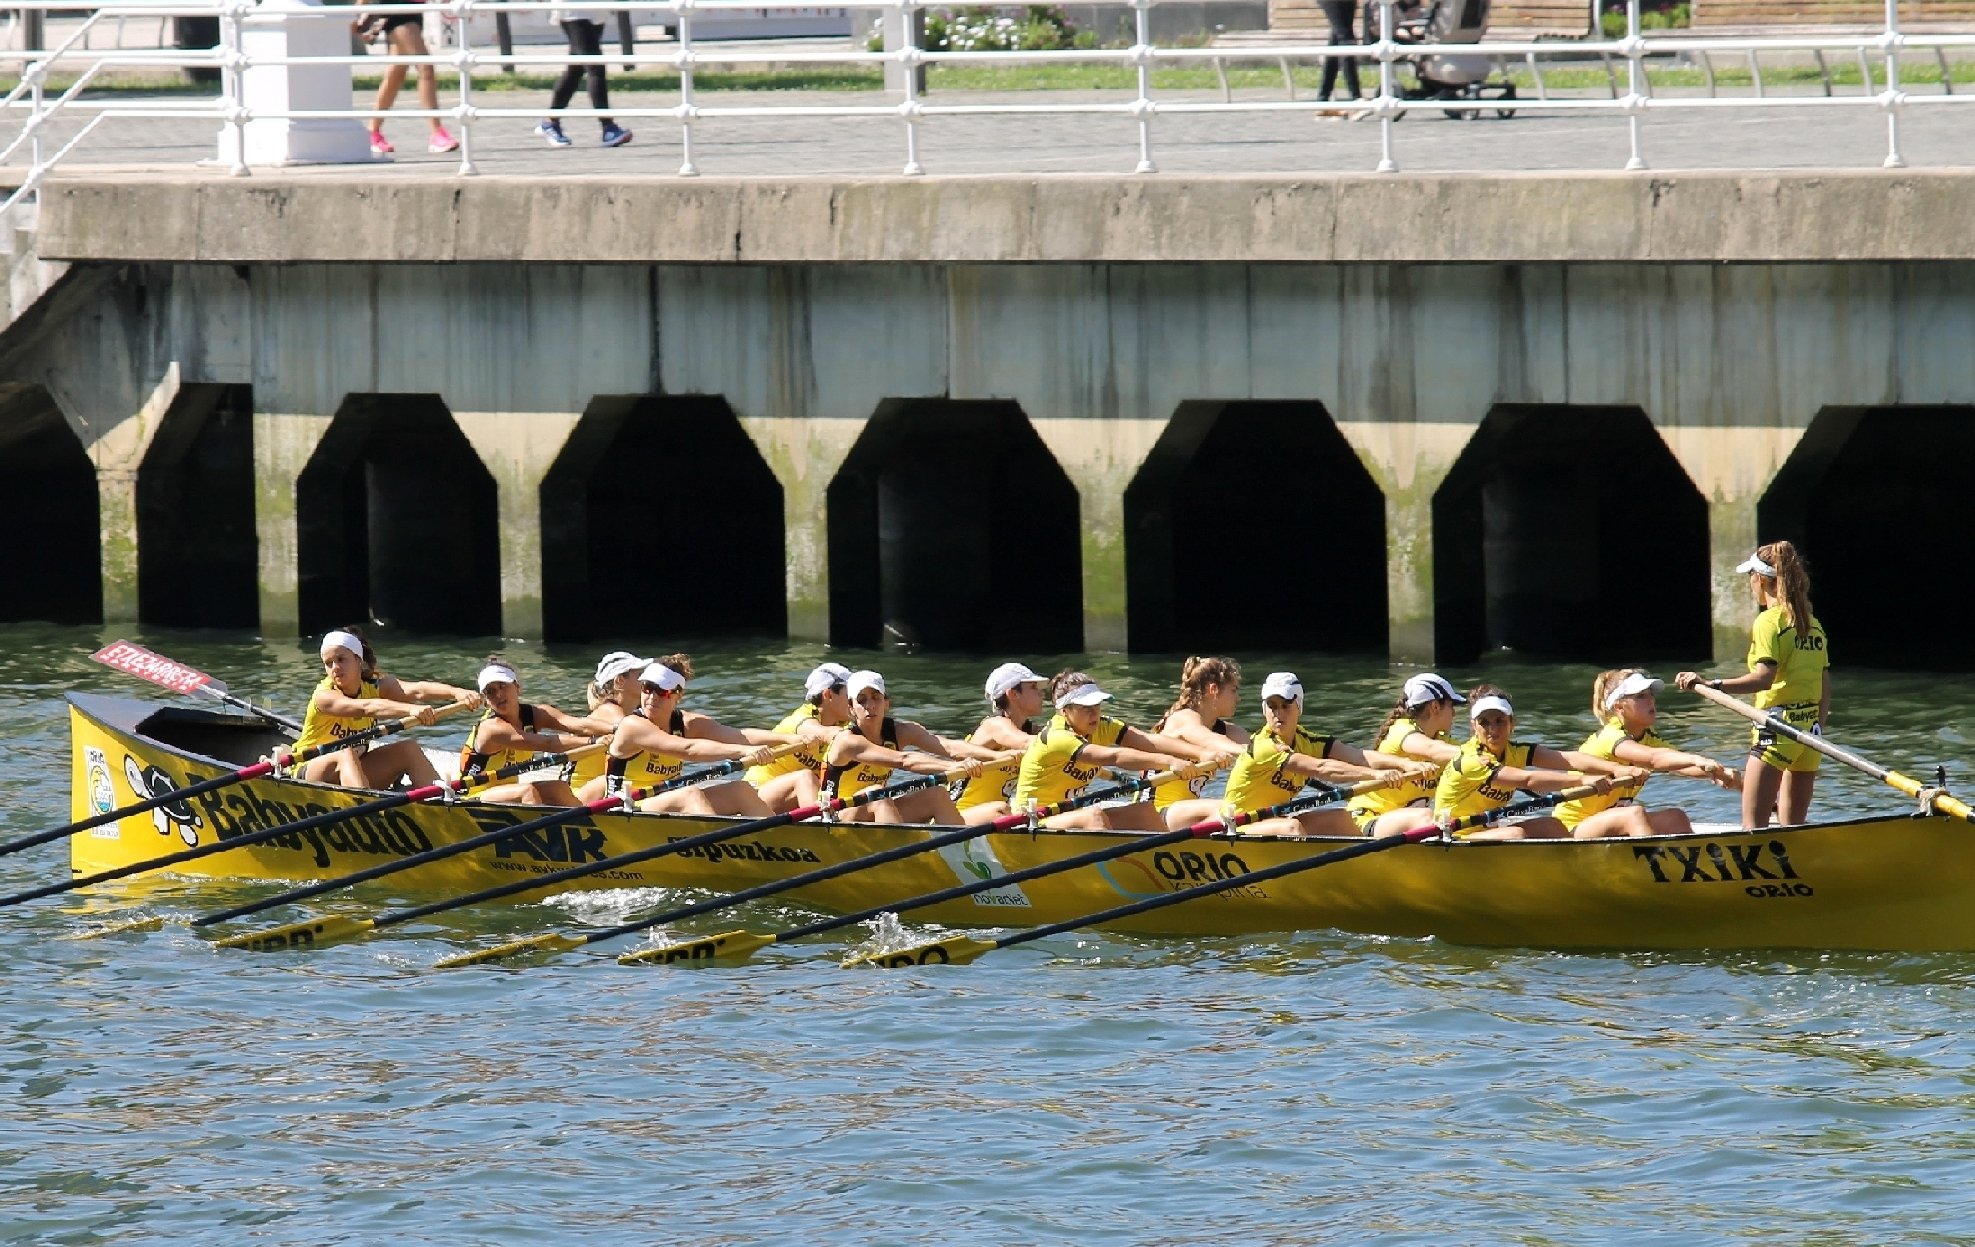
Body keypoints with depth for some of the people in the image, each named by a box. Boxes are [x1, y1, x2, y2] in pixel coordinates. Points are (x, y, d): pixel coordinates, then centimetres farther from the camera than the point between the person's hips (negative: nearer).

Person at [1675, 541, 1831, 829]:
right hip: (1810, 729, 8)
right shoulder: (1813, 624, 13)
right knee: (1793, 824, 12)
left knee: (1753, 821, -8)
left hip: (1778, 728, -8)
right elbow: (1825, 688, 15)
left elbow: (1763, 678, -21)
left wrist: (1711, 685, -24)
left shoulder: (1770, 621, -9)